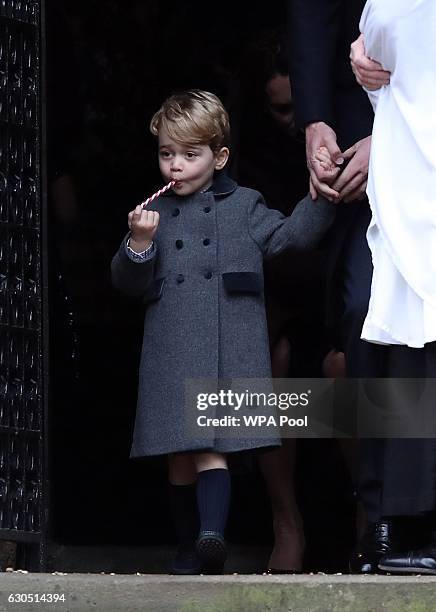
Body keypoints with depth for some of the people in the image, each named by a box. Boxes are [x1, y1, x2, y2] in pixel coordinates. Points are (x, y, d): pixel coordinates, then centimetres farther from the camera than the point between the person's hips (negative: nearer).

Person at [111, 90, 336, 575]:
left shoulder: (243, 207, 12)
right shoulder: (156, 214, 15)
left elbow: (290, 235, 5)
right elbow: (129, 283, 11)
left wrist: (319, 195, -5)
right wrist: (138, 244, -7)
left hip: (230, 348, -3)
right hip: (170, 349, 3)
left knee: (209, 448, -16)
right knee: (180, 458, 5)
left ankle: (212, 533, -29)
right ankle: (188, 549, 12)